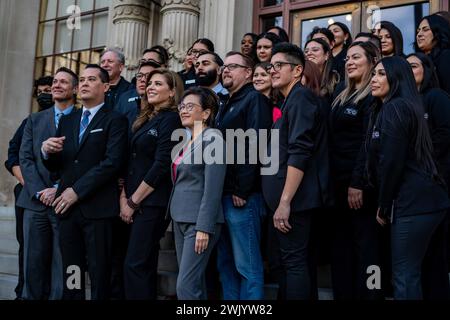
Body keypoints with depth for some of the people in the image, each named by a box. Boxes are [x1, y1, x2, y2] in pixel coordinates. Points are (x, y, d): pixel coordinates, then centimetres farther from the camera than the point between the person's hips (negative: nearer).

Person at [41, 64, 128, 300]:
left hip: (98, 208, -5)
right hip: (66, 207, 5)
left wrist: (77, 191, -14)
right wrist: (46, 151, -7)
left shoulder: (115, 120, 0)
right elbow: (55, 166, 16)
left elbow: (113, 162, -13)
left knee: (99, 273, 1)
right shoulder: (67, 121, 18)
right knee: (70, 274, 8)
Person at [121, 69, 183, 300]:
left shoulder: (171, 119, -8)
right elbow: (132, 163, 14)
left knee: (135, 265, -9)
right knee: (145, 265, 11)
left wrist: (134, 201, -12)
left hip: (152, 202, -8)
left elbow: (161, 166, -15)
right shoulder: (144, 120, 16)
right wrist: (124, 198, 2)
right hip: (135, 203, 8)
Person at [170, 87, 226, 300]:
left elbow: (213, 188, -17)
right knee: (195, 283, 12)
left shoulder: (211, 139, -10)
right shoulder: (188, 141, 15)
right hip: (180, 219, 9)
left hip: (199, 220, -8)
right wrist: (176, 218, 12)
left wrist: (204, 228, -20)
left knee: (186, 285, -10)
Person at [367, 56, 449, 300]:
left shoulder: (394, 108, -10)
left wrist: (384, 206, -8)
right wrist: (386, 204, 17)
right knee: (409, 274, 15)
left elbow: (392, 162, -17)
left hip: (412, 202, -10)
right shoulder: (403, 107, 20)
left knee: (405, 277, -6)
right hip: (421, 199, 10)